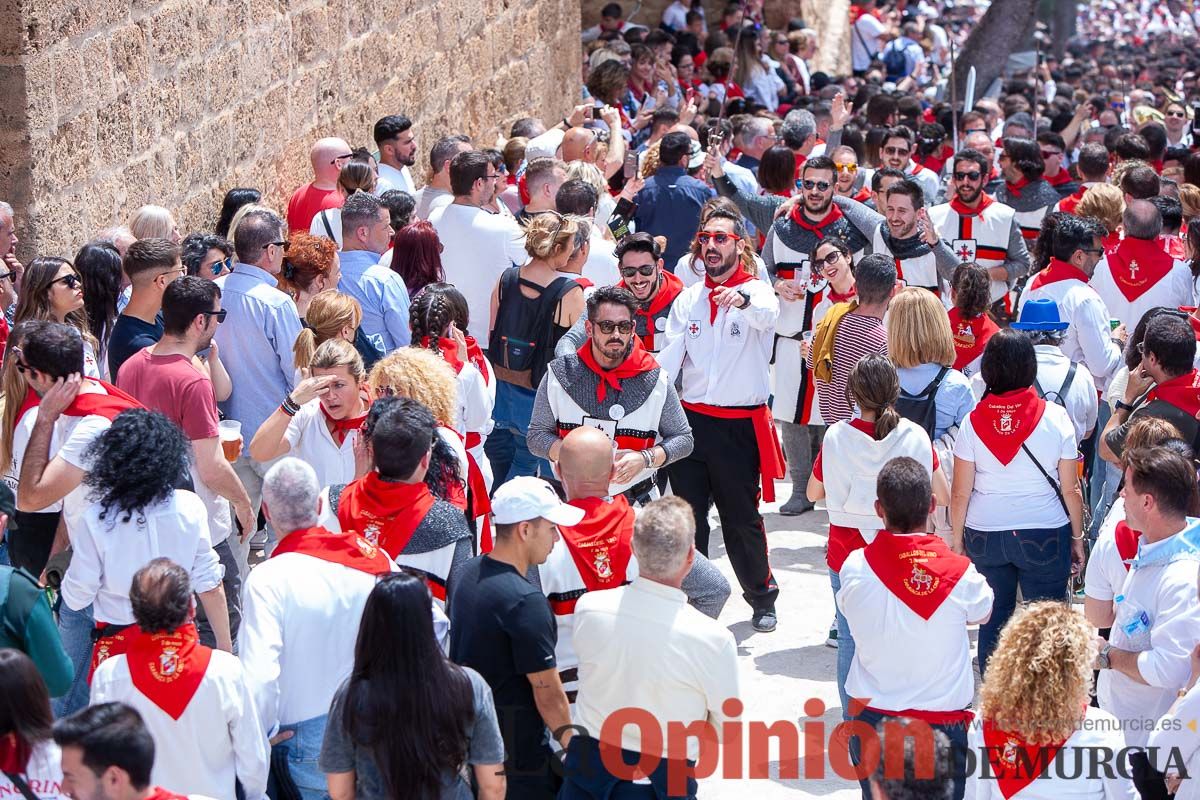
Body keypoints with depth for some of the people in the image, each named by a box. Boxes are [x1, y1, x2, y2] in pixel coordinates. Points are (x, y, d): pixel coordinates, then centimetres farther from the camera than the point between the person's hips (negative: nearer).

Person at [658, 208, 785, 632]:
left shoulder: (756, 292, -5)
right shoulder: (688, 300, 9)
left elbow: (767, 313, -30)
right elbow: (669, 358, 4)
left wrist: (743, 300, -53)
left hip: (740, 425, -4)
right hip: (690, 419, 4)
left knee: (742, 517, 5)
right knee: (687, 514, 6)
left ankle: (762, 597, 23)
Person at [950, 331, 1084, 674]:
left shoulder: (973, 423, -8)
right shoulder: (1055, 418, -11)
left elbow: (960, 493, -4)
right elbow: (1071, 489, -5)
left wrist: (957, 539, 10)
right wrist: (1077, 537, 8)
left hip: (985, 534, 2)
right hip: (1045, 535, -2)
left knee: (993, 620, 15)